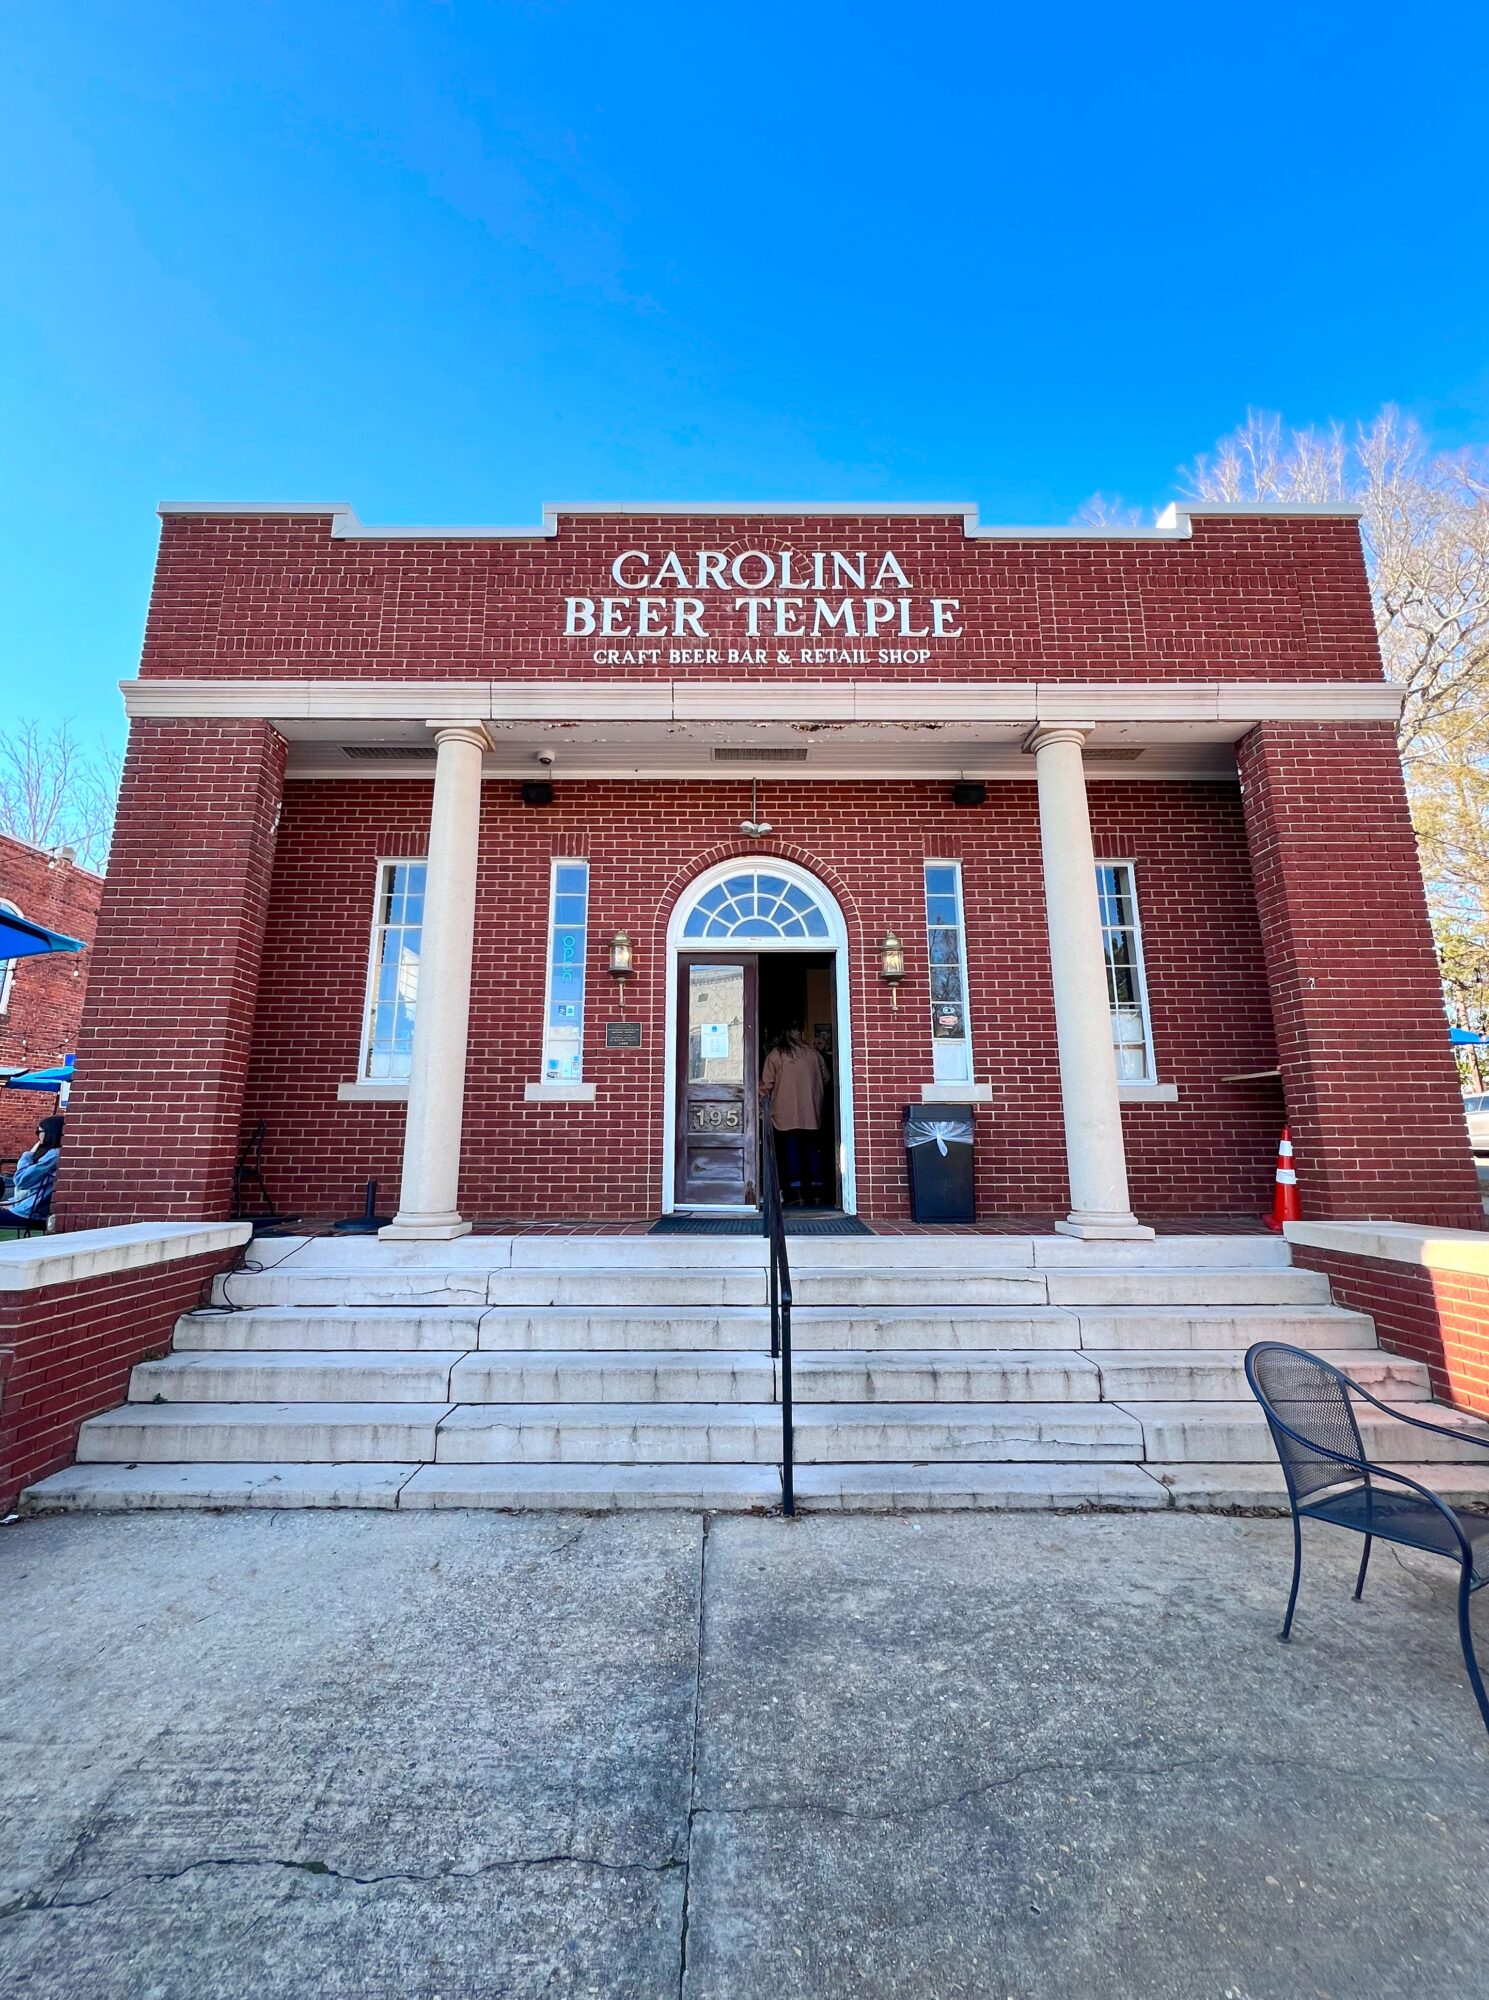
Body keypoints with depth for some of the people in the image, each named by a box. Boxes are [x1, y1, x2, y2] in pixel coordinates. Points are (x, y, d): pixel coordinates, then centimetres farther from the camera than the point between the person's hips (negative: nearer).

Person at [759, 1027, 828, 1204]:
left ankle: (795, 1190, 0)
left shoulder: (775, 1055, -4)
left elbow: (766, 1084, -5)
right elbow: (825, 1078, 14)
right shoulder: (812, 1053, 5)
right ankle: (817, 1189, 11)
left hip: (786, 1114, -3)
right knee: (812, 1149, 9)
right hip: (811, 1113, 3)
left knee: (791, 1150, 2)